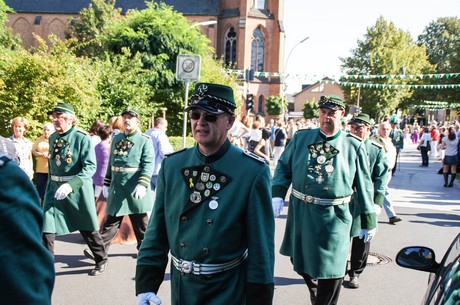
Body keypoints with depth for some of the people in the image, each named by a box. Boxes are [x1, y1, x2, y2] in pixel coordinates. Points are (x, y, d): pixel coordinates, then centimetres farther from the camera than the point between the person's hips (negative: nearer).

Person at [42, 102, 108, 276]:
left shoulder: (82, 138, -14)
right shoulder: (53, 138, 6)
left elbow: (91, 167, -20)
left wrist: (71, 185, -30)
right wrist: (51, 183, 18)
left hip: (78, 190, -5)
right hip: (54, 189, 5)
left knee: (87, 228, 8)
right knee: (47, 228, -2)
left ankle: (101, 260, 29)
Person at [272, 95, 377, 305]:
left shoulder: (354, 146, -2)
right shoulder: (301, 138, 3)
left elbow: (364, 186, 2)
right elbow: (283, 167, 7)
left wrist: (369, 221, 4)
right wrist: (277, 195, -8)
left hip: (334, 218, -3)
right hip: (300, 213, 3)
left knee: (331, 272, 5)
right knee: (300, 261, 19)